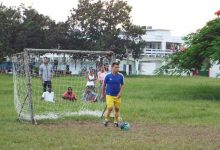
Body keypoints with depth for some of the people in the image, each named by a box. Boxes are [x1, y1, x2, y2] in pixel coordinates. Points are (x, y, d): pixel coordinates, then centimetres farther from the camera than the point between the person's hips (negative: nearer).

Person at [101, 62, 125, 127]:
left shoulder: (121, 76, -3)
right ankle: (106, 119, 8)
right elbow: (104, 85, 5)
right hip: (109, 95, -2)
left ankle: (116, 122, 23)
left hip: (117, 95, 2)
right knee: (110, 108, -15)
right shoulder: (108, 75, -7)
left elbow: (122, 85, 9)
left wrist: (120, 92, -5)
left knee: (117, 109, 6)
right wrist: (102, 94, 9)